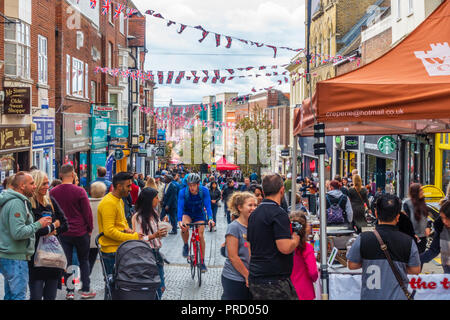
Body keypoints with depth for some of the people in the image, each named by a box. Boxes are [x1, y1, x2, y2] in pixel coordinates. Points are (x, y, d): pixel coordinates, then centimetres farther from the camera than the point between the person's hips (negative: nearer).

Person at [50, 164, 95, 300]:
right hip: (80, 232, -2)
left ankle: (69, 291, 11)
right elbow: (87, 212, -10)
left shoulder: (53, 192, -3)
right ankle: (85, 290, 11)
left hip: (63, 233, 2)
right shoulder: (79, 191, -13)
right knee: (84, 261, 11)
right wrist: (90, 228, 2)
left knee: (67, 262, 10)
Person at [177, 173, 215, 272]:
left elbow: (208, 205, -29)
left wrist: (210, 219, -45)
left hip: (199, 215, 1)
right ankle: (186, 246, -3)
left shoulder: (204, 191, -24)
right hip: (187, 214, -1)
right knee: (184, 228, -32)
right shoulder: (183, 192, -25)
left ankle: (202, 262, 6)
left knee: (201, 236, -8)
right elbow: (180, 207, -32)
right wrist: (180, 221, -48)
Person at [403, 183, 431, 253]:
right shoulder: (407, 203, -13)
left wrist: (427, 227, 0)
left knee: (422, 252, 12)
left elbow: (425, 216, 15)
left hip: (423, 234, 7)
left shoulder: (422, 201, 7)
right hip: (414, 236, -6)